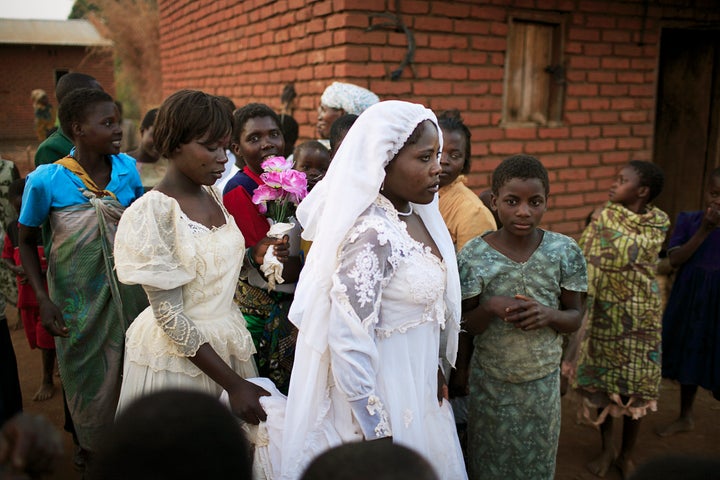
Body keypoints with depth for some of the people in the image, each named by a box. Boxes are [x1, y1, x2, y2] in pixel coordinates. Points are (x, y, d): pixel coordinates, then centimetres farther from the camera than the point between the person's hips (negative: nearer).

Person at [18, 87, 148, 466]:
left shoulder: (127, 168, -8)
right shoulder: (45, 180, -15)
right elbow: (27, 241, -3)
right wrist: (43, 300, -11)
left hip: (128, 292, 2)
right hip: (77, 299, -2)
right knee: (88, 381, 16)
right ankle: (93, 452, 41)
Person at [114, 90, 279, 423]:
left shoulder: (211, 195, 1)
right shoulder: (152, 213, -20)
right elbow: (171, 319, -20)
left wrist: (254, 254, -7)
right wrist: (234, 383, -20)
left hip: (227, 342, 7)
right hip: (178, 355, -6)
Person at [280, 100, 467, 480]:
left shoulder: (417, 217, -1)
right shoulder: (371, 234, -27)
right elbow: (349, 344, -27)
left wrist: (434, 371, 13)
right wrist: (378, 434, -20)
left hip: (420, 388, 8)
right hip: (380, 398, -8)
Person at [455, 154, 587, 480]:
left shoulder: (565, 251, -9)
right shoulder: (473, 255, -13)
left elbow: (575, 317, 0)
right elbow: (467, 326, -5)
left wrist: (550, 315, -21)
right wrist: (491, 308, -25)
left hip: (543, 381, 1)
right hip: (489, 382, -1)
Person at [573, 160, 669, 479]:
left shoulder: (659, 222, -4)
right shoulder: (604, 217, -2)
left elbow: (629, 252, -14)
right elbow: (588, 263, -6)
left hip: (639, 317, -1)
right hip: (603, 312, 1)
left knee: (635, 386, 8)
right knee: (601, 380, 10)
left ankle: (626, 454, 28)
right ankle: (607, 447, 30)